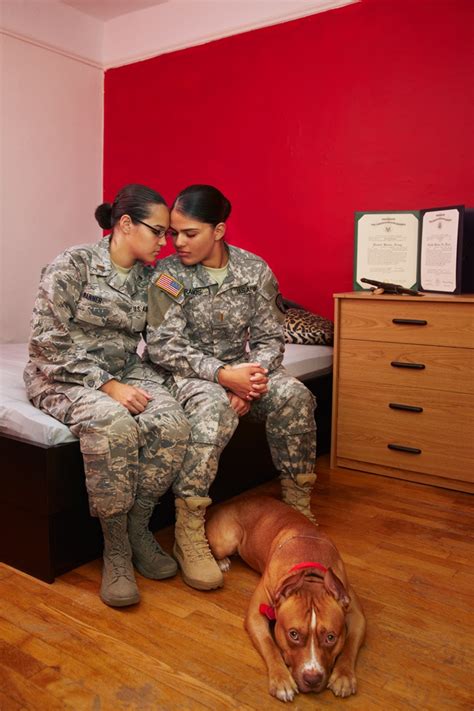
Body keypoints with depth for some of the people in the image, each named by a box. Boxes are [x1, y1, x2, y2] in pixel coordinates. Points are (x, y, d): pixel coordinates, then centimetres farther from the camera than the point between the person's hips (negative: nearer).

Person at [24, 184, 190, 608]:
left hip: (124, 373, 5)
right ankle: (116, 548, -17)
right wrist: (108, 385, -23)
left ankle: (138, 528, -7)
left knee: (172, 422, -26)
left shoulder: (149, 279, 8)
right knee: (112, 423, -37)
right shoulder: (74, 264, -9)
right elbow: (50, 342, -14)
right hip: (62, 377, -5)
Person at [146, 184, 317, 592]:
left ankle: (298, 505, -6)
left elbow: (270, 336, -1)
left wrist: (251, 379, -21)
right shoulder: (168, 275, -10)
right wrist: (223, 374, -27)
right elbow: (164, 347, -15)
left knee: (293, 395, -25)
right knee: (214, 408, -37)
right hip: (189, 371, -3)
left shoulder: (256, 271, -2)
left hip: (241, 365, 3)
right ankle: (188, 536, -30)